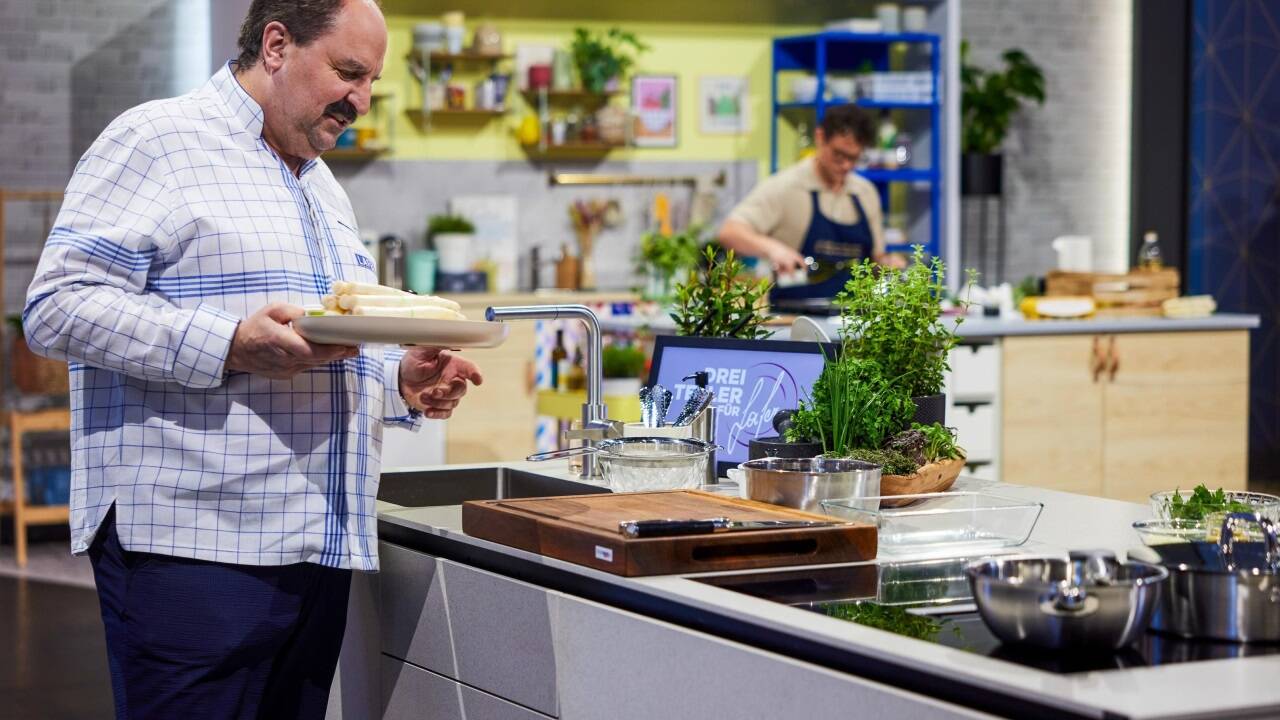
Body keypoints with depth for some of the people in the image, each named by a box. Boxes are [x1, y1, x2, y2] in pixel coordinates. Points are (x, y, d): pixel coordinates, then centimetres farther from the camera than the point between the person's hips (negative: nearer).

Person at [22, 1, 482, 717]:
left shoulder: (326, 188, 23)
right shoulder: (156, 141, -4)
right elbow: (58, 304, -13)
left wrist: (402, 381, 9)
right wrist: (227, 347, -23)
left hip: (319, 550, 8)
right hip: (190, 545, -8)